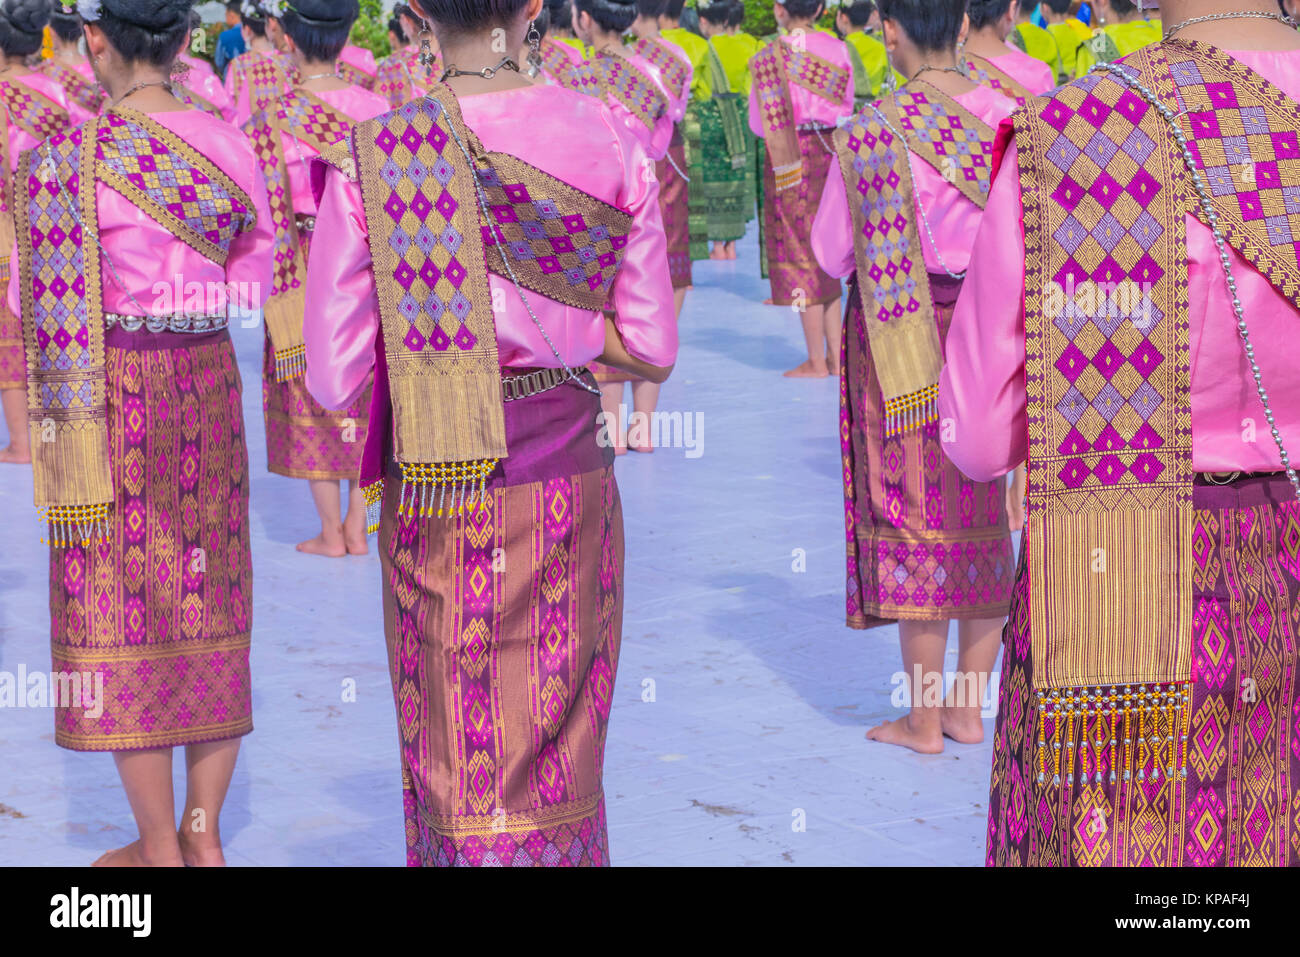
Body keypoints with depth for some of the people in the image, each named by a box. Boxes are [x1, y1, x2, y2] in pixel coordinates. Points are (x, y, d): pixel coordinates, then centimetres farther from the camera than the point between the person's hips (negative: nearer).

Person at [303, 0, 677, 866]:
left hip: (438, 506, -2)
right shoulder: (611, 143, -6)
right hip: (574, 493, 2)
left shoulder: (371, 160, -12)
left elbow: (332, 378, -10)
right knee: (561, 753, 17)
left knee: (457, 755, 12)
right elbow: (653, 350, -2)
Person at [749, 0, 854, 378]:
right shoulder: (837, 50, 2)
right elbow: (846, 109, 10)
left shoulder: (770, 57, -11)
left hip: (790, 161, -4)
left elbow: (759, 124, -8)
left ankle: (816, 361, 4)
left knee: (800, 253, 2)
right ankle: (836, 356, 14)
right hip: (831, 154, 4)